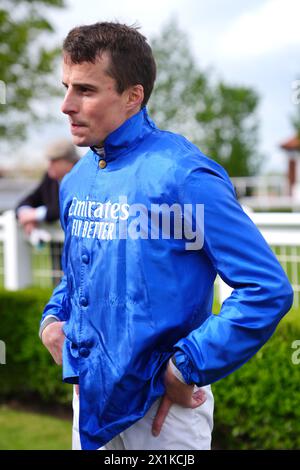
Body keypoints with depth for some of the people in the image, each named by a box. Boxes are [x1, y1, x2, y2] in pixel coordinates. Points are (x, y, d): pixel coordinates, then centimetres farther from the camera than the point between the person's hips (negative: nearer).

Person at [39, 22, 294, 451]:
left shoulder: (184, 177, -17)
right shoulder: (76, 181, 5)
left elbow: (269, 290, -20)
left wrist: (188, 368, -18)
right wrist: (54, 319, 3)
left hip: (162, 406, -7)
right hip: (89, 396, 7)